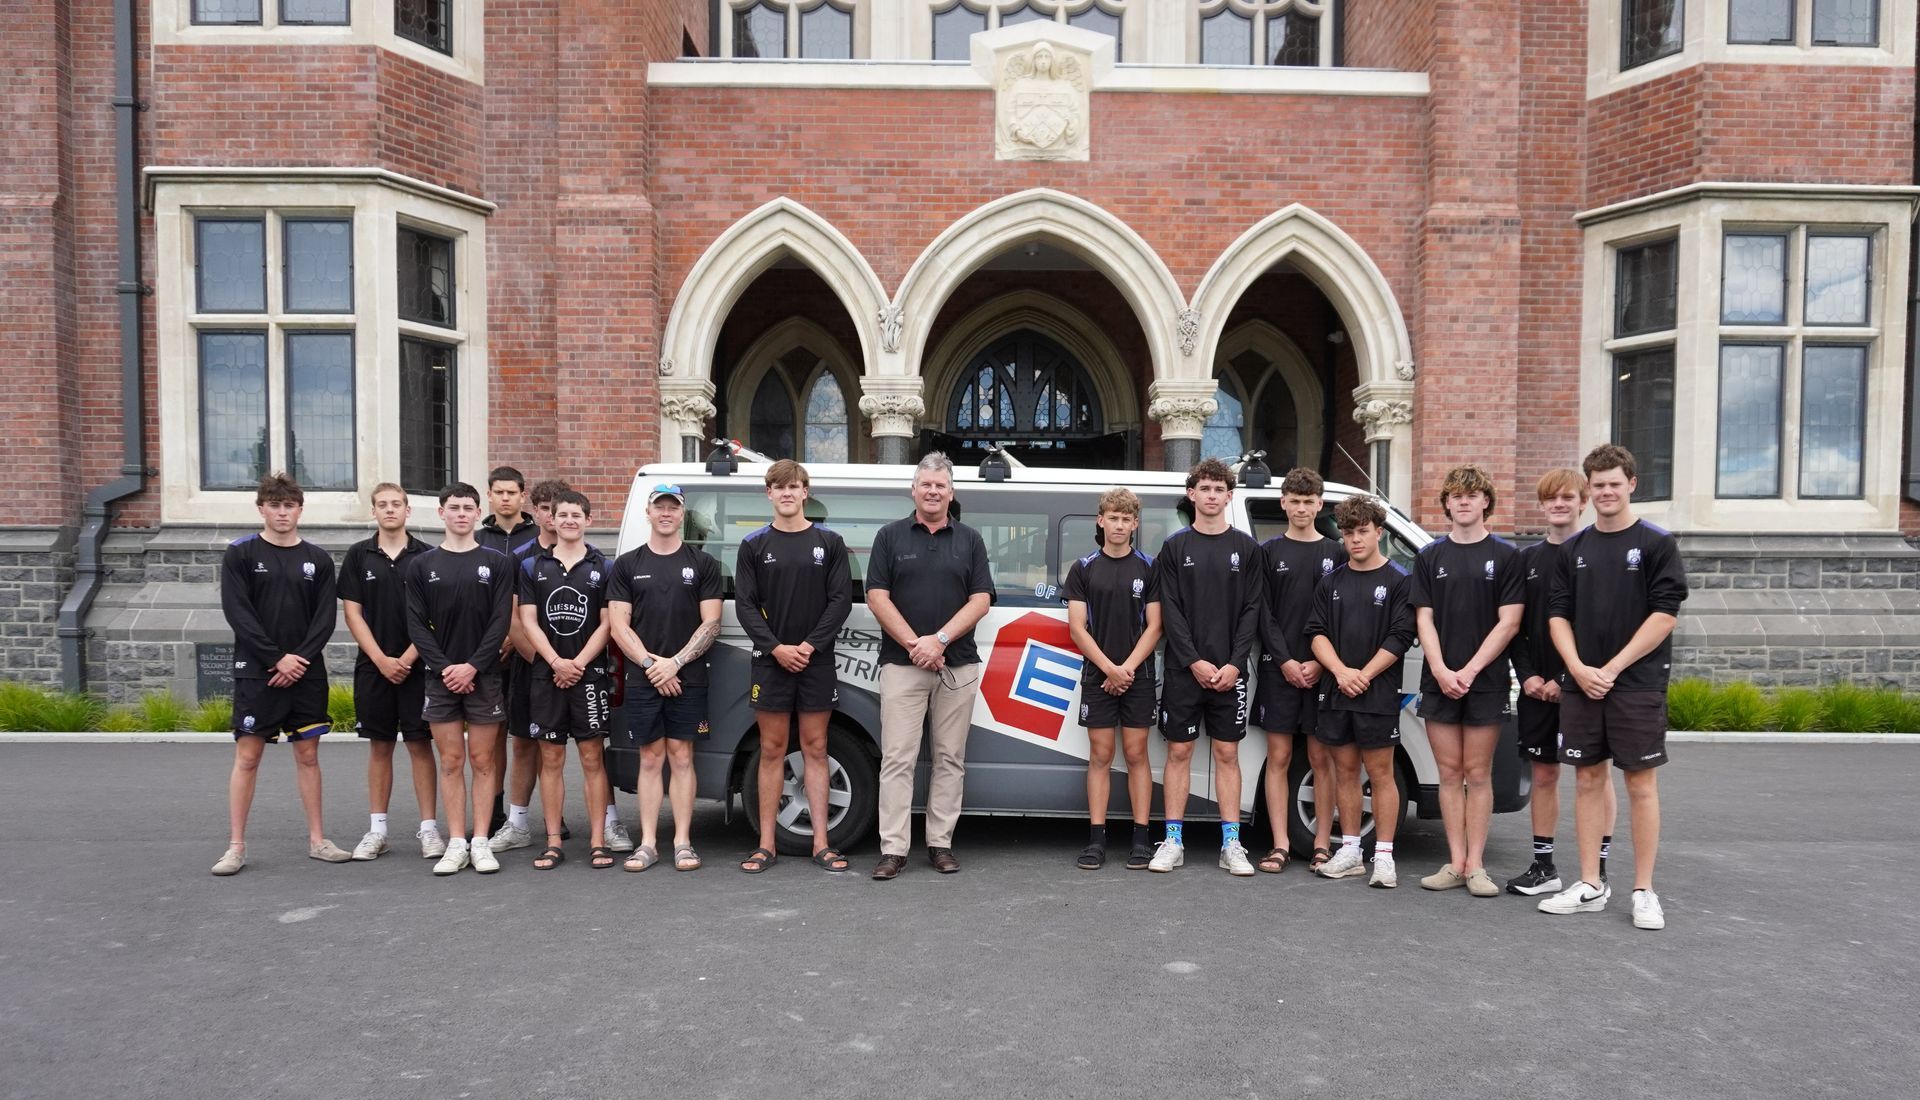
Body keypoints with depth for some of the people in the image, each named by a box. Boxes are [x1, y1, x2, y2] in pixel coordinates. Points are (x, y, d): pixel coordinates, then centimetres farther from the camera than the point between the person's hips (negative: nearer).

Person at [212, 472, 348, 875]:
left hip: (306, 673, 2)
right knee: (247, 755, -1)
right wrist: (277, 658, -14)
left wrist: (300, 658, -11)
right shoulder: (240, 555, 1)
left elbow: (325, 618, 3)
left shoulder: (318, 559, 8)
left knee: (308, 754, 7)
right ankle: (236, 846, 7)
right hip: (256, 672, -2)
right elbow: (237, 613, -7)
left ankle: (317, 839, 14)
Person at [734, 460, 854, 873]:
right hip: (770, 661, 0)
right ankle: (766, 844, 12)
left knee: (815, 749, 5)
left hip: (817, 661, 0)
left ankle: (821, 843, 10)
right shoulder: (754, 545, 6)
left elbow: (842, 599, -1)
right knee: (772, 750, 5)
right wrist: (776, 647, -12)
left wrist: (810, 645, -11)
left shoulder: (829, 542, 4)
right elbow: (745, 605, 1)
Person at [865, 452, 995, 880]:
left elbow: (981, 600, 1)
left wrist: (938, 640, -12)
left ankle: (941, 843, 15)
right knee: (897, 758, -3)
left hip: (958, 665, 2)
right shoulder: (890, 536, 6)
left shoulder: (970, 540, 9)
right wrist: (914, 644, -11)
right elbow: (877, 597, -1)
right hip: (901, 664, -1)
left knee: (950, 758, 6)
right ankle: (893, 849, 0)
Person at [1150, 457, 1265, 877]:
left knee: (1227, 753, 5)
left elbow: (1252, 609, 2)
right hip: (1183, 669, 0)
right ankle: (1173, 842, 12)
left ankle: (1231, 845, 12)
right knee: (1179, 752, 4)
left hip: (1230, 670, 0)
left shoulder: (1246, 548, 6)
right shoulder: (1175, 547, 4)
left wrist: (1234, 663, -9)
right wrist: (1194, 661, -11)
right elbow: (1170, 611, -2)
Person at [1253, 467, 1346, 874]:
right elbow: (1263, 614, 1)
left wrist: (1319, 663, -9)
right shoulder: (1268, 552, 6)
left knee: (1321, 758, 4)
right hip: (1278, 668, 0)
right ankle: (1280, 845, 7)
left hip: (1322, 670, 0)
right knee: (1279, 757, 2)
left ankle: (1322, 844, 12)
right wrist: (1285, 661, -9)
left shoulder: (1336, 553, 7)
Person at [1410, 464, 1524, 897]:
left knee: (1477, 774, 2)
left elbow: (1509, 621, -4)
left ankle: (1475, 865, 9)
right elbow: (1424, 619, 4)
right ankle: (1455, 862, 12)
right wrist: (1441, 671, -10)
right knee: (1449, 773, 6)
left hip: (1486, 680, -2)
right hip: (1439, 680, 2)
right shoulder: (1430, 556, 9)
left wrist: (1469, 670, -12)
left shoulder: (1506, 556, 1)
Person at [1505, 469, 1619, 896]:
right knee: (1543, 773, 9)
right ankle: (1543, 866, 18)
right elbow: (1513, 624, 11)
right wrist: (1526, 674, -2)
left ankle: (1598, 869, 11)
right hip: (1536, 686, 4)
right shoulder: (1528, 559, 11)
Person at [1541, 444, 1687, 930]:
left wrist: (1613, 669, -12)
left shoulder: (1657, 544, -1)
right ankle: (1590, 886, 16)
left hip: (1638, 684, -4)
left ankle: (1644, 891, 11)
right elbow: (1558, 614, 9)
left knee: (1641, 784, 1)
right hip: (1580, 684, 4)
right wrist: (1578, 668, -6)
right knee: (1588, 781, 8)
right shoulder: (1573, 549, 11)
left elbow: (1665, 614, -8)